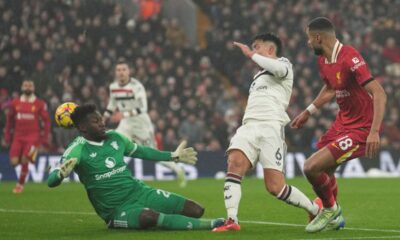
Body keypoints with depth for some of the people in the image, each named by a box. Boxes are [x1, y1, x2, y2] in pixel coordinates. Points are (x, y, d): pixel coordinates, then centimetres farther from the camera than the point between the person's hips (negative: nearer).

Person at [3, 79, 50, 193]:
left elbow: (46, 121, 3)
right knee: (14, 162, -11)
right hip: (18, 136, 3)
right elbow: (9, 120, 15)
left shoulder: (40, 104, -1)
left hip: (33, 137, -3)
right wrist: (8, 136, 12)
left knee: (25, 160, -16)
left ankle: (20, 184, 5)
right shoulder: (15, 103, 7)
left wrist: (45, 138, -3)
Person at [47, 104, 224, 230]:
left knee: (196, 210, -10)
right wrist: (61, 173, -47)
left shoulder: (115, 137, 6)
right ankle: (207, 225, -32)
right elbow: (51, 181, -22)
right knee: (150, 217, -41)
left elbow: (140, 151, 25)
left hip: (140, 192, 6)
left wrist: (173, 156, 31)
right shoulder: (78, 149, -12)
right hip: (117, 209, -6)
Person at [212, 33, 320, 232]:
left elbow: (278, 68, -14)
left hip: (270, 126, -6)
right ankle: (232, 221, -32)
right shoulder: (258, 75, 34)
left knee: (275, 187, -13)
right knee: (234, 164, -25)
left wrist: (251, 54, -7)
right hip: (249, 126, 6)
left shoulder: (284, 63, 12)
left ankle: (316, 210, 11)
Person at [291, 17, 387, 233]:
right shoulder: (323, 61, 2)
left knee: (312, 167, -15)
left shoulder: (350, 59, -26)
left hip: (360, 129, -9)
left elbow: (379, 94, -30)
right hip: (342, 123, 9)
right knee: (324, 170, 21)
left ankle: (330, 209, 13)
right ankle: (335, 216, 46)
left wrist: (374, 132, -36)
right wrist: (308, 112, 24)